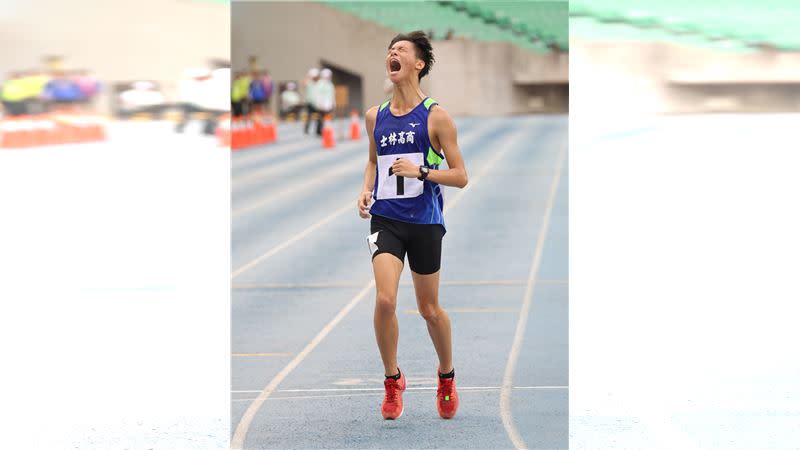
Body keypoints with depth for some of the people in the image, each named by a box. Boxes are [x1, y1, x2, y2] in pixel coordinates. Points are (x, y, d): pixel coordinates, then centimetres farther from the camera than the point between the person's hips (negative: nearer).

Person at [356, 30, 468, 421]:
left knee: (429, 309, 8)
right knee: (385, 300, -16)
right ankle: (392, 380, 2)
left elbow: (460, 177, -4)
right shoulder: (375, 116, 7)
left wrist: (421, 172, -19)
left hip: (425, 221, -2)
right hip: (385, 218, 2)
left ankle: (446, 376, 34)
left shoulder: (436, 116, -5)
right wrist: (366, 189, 7)